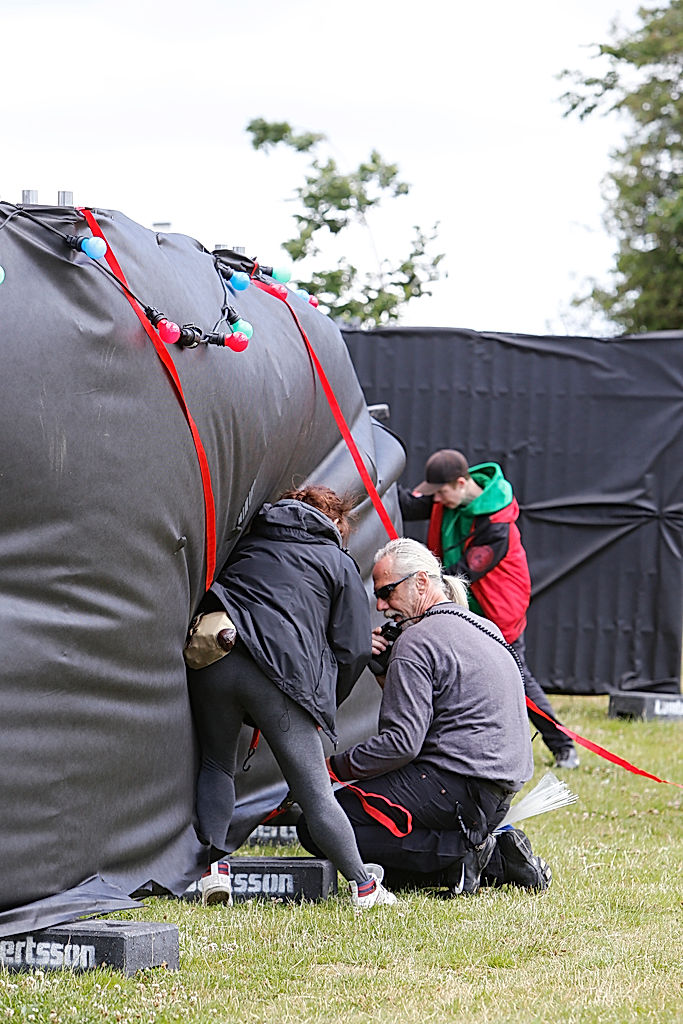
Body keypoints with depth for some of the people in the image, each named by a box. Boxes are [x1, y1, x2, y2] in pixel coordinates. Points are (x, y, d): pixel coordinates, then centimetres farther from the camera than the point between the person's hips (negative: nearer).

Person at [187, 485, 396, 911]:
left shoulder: (251, 541, 29)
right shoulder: (339, 564, 19)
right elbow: (354, 648, 13)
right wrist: (325, 702, 26)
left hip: (211, 663, 3)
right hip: (281, 676, -3)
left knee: (217, 766, 23)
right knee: (315, 791, 2)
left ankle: (213, 865, 10)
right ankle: (362, 887, 7)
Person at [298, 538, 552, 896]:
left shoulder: (416, 641, -12)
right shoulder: (484, 628, 17)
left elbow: (402, 742, -19)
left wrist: (336, 766, -8)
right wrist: (382, 667, 10)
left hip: (454, 787, -10)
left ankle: (458, 850, -14)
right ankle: (495, 860, 6)